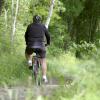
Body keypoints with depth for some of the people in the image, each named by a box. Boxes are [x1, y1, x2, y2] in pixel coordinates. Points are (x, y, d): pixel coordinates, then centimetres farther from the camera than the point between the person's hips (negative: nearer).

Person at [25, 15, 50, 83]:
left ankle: (30, 62, 9)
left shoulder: (30, 26, 11)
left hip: (31, 45, 1)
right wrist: (48, 43, 34)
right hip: (41, 45, 0)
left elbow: (26, 35, 21)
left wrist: (27, 43, 37)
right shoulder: (43, 26, 10)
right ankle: (44, 77, 3)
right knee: (43, 61, 9)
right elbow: (48, 35, 17)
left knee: (28, 53, 34)